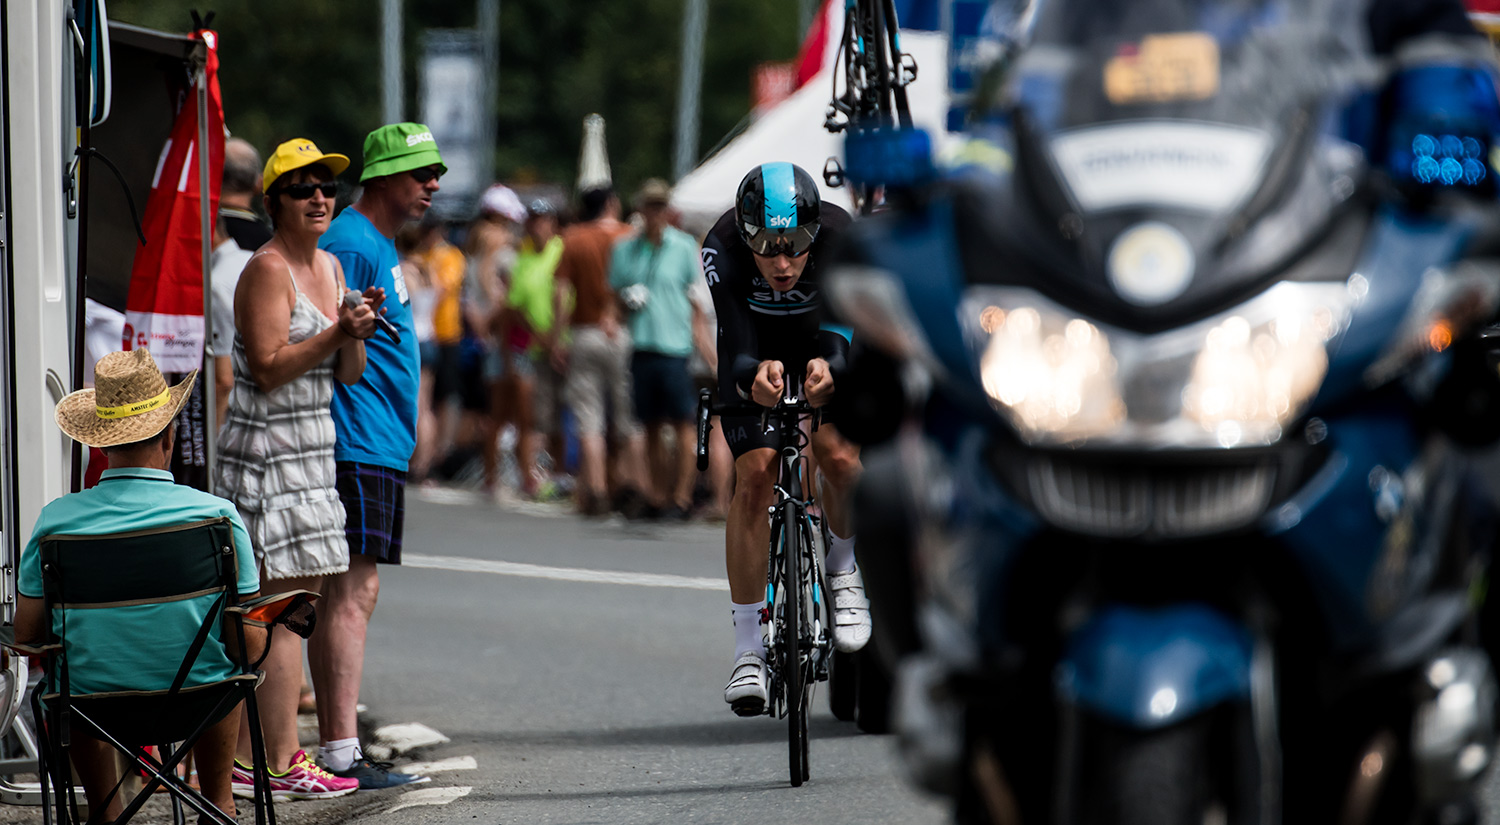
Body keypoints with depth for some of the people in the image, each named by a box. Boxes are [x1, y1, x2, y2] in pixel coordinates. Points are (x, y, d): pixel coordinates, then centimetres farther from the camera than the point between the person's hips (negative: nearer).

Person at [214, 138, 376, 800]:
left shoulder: (330, 267, 15)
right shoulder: (267, 269, -11)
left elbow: (349, 373, 13)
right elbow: (269, 367, -18)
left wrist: (361, 333, -7)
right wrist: (337, 331, -24)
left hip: (310, 456, 9)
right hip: (268, 454, -9)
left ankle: (246, 755, 12)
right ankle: (280, 764, -10)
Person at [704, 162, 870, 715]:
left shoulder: (839, 237, -35)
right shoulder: (722, 249, -34)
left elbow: (841, 329, -43)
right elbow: (735, 338, -42)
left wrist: (830, 368, -66)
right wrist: (754, 374, -65)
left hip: (821, 342, 0)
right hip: (754, 349, 0)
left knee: (840, 457, -25)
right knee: (755, 475, -16)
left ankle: (843, 567, 6)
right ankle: (748, 649, -9)